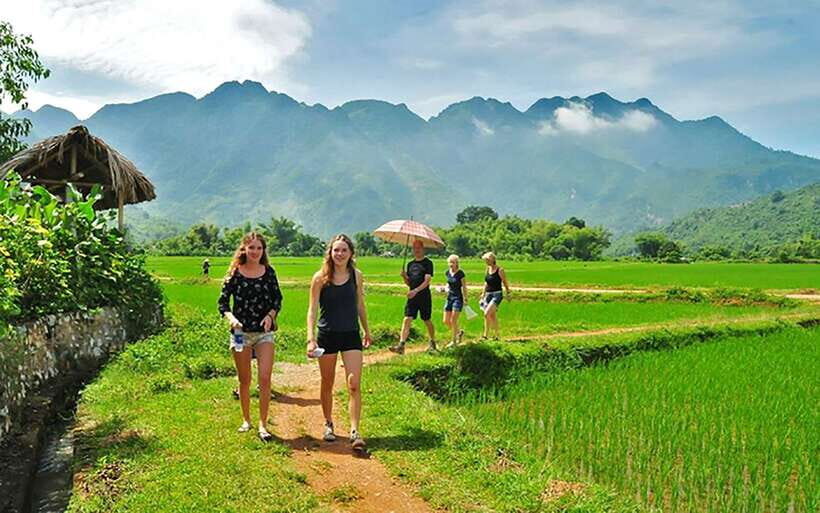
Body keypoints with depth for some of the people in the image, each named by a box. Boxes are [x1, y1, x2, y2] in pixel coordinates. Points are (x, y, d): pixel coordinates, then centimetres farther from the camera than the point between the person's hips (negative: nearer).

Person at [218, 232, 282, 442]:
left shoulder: (269, 272, 2)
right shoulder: (234, 273, -2)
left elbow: (278, 299, 8)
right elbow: (223, 302, -1)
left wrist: (270, 315, -10)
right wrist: (231, 317, -20)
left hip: (264, 332, 0)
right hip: (240, 332, 0)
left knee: (265, 379, -9)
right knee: (244, 380, 11)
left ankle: (263, 425, 0)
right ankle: (246, 420, 28)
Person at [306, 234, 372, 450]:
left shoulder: (356, 276, 0)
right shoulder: (320, 277, -7)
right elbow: (312, 309, -7)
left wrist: (367, 331, 21)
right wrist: (310, 339, -16)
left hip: (351, 335, 1)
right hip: (327, 335, -1)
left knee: (354, 385, -8)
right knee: (327, 384, 12)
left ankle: (355, 432, -5)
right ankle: (328, 425, 31)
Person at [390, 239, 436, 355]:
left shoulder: (428, 263, -5)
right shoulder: (410, 264, 13)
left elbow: (427, 281, -16)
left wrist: (416, 290, -29)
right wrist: (404, 277, -4)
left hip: (424, 296, -4)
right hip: (412, 297, 5)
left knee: (427, 321, 8)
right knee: (407, 319, -9)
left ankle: (432, 344, 29)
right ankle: (401, 345, -16)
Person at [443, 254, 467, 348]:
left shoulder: (460, 273, -10)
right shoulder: (447, 273, 7)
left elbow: (464, 287, -6)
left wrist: (465, 299, -8)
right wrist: (447, 288, 1)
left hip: (458, 298, -6)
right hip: (449, 297, 6)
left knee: (453, 320, -10)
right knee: (446, 321, 4)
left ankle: (453, 341, 4)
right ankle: (459, 332, 28)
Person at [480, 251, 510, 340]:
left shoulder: (500, 270, -11)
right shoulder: (487, 269, 8)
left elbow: (505, 283, -4)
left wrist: (508, 294, 0)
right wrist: (484, 293, 18)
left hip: (497, 294, -7)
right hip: (488, 294, 7)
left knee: (487, 314, -20)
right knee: (492, 316, 11)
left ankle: (486, 334, -9)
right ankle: (495, 335, 20)